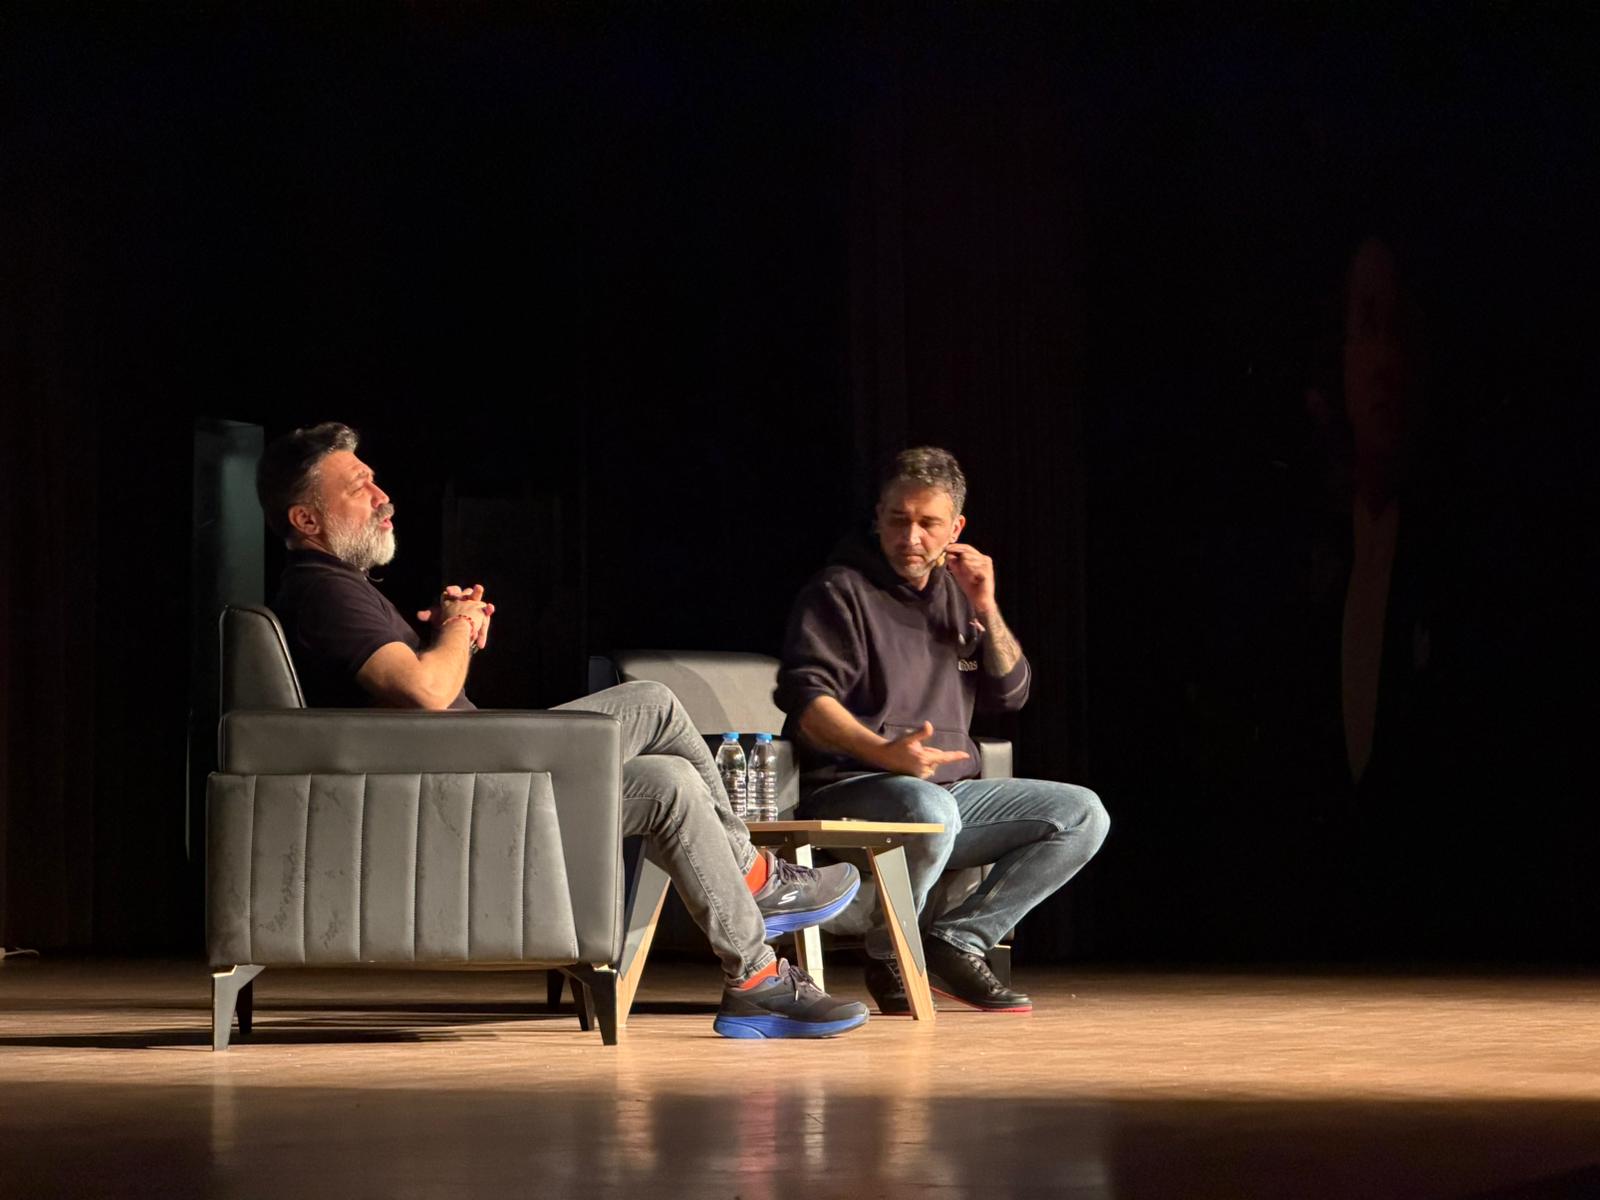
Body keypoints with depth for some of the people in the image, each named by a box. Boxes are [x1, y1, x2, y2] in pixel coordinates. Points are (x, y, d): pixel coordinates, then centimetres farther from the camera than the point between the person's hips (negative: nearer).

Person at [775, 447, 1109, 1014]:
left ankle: (958, 941, -8)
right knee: (929, 809, -40)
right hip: (849, 790, -7)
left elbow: (1011, 693, 17)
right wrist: (886, 753, -34)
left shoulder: (952, 591, 18)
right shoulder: (842, 590, -4)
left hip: (952, 791, 7)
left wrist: (985, 609, 1)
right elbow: (808, 701, -17)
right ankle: (888, 957, -13)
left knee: (1082, 815, -4)